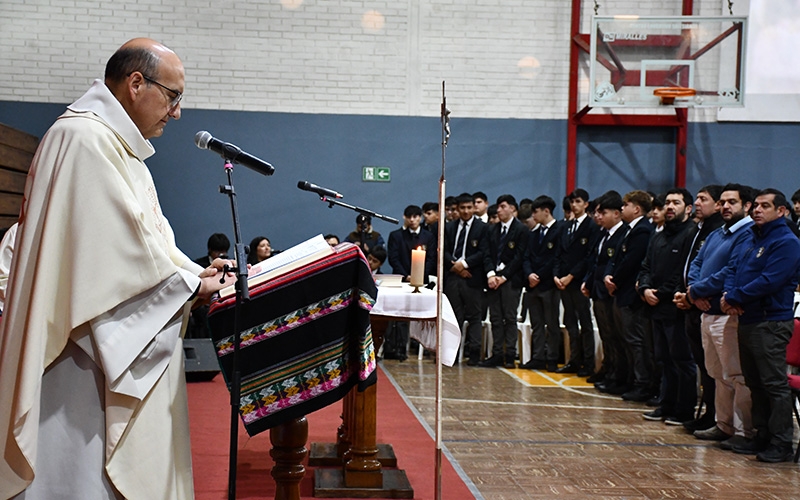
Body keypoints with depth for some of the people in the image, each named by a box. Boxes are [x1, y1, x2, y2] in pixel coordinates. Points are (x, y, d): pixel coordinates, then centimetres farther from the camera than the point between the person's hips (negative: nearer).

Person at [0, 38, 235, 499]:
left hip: (126, 347, 10)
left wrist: (194, 271, 6)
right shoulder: (85, 138, -15)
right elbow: (115, 244, -21)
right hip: (91, 356, -10)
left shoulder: (117, 144, 18)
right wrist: (190, 283, -10)